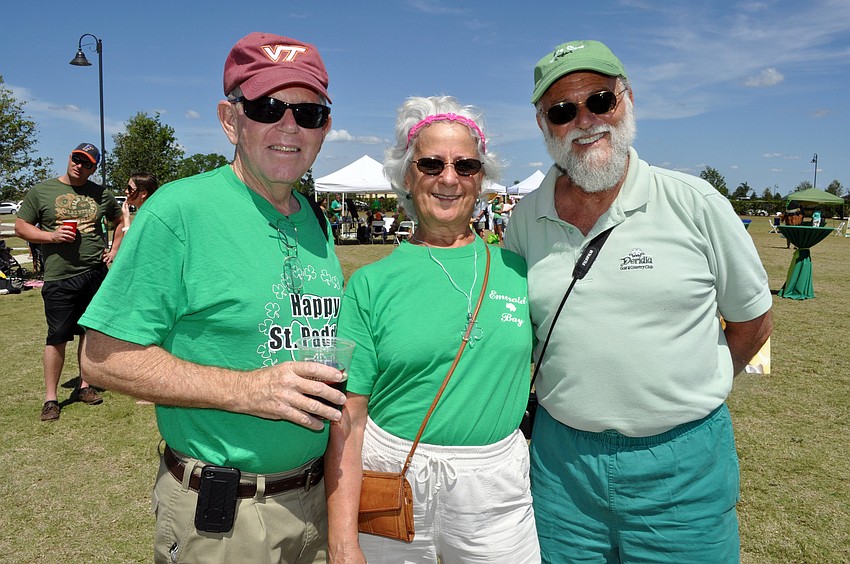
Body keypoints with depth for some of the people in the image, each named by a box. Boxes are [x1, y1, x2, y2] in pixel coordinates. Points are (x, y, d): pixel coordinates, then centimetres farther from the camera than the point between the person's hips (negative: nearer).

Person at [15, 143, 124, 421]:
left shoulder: (101, 194, 10)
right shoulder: (40, 191, 3)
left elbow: (121, 221, 23)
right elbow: (21, 227, 5)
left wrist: (115, 250, 9)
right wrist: (51, 236, -12)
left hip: (95, 274, 3)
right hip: (59, 278, -3)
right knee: (57, 336, -1)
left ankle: (84, 386, 25)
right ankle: (50, 398, 9)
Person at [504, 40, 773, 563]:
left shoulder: (696, 203, -7)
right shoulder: (526, 218, 0)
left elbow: (754, 319, 5)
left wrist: (690, 392, 6)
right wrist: (581, 396, 6)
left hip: (681, 463, -2)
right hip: (560, 457, 2)